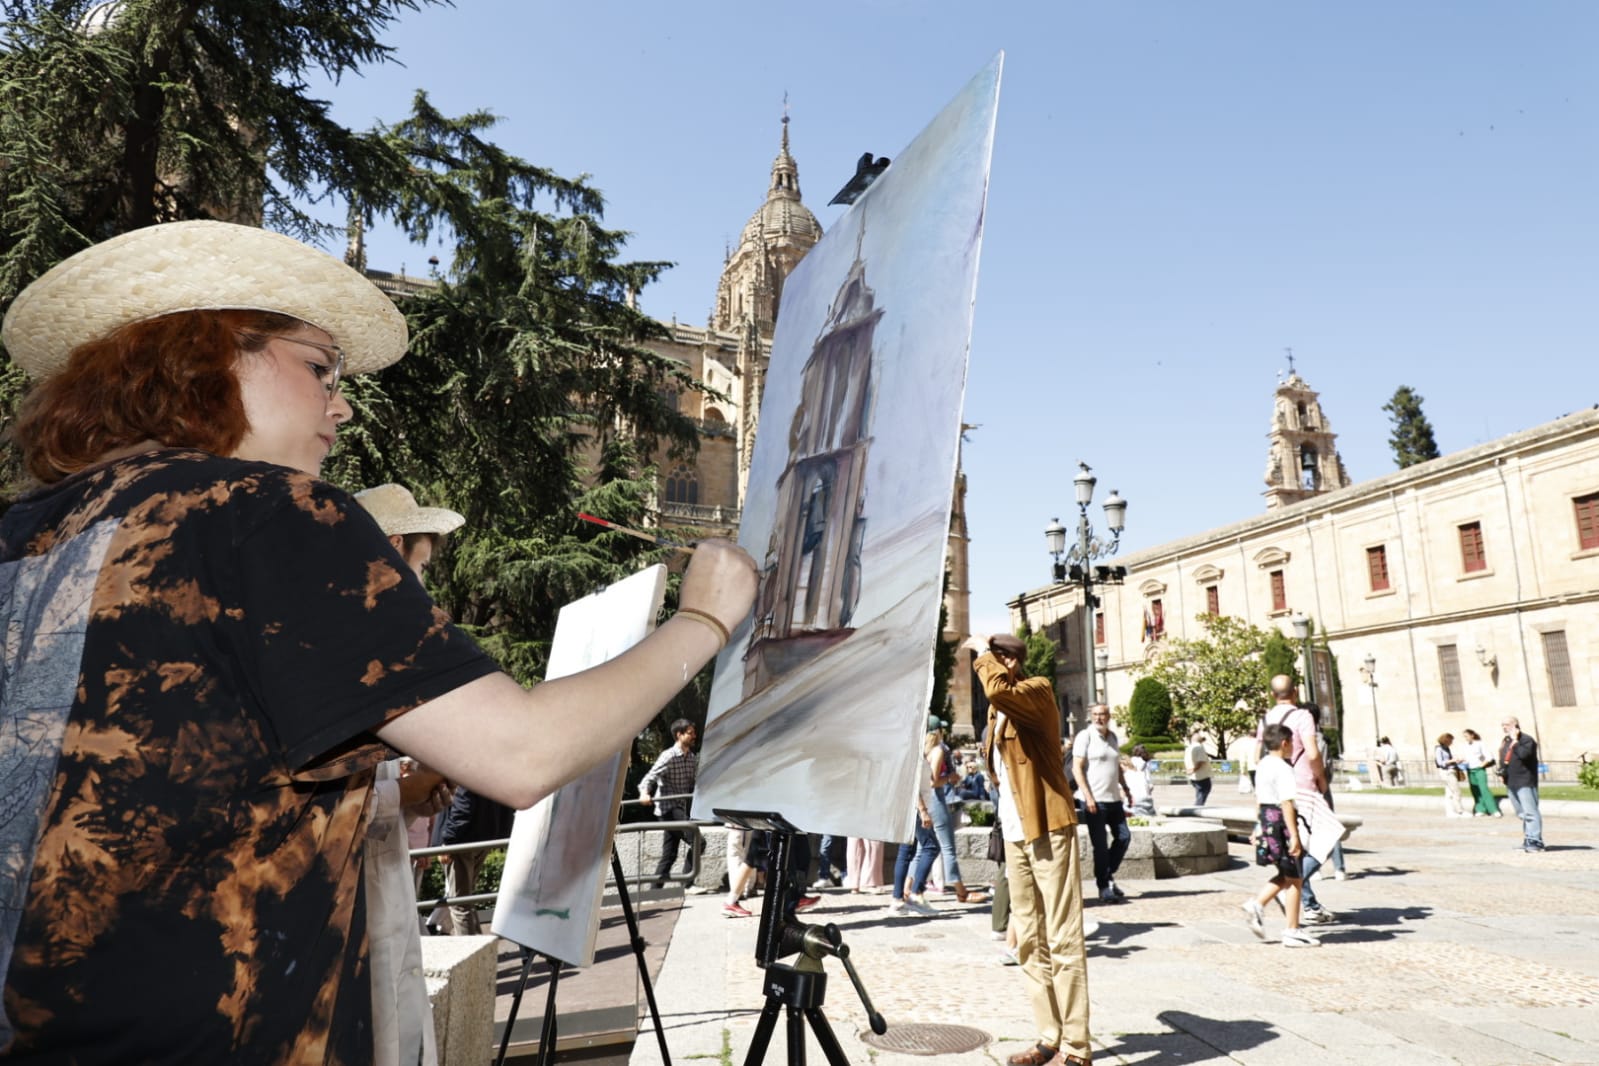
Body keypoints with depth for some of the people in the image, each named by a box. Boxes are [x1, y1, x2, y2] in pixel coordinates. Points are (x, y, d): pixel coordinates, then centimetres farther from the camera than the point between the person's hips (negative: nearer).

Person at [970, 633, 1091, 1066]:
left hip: (1048, 830, -9)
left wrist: (982, 651, -16)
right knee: (1029, 940, 11)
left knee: (1062, 940, -4)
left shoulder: (1038, 691, -10)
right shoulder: (999, 712, 16)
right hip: (1015, 833, 9)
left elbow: (998, 689, -32)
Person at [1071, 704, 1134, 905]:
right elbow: (1077, 768, -11)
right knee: (1101, 845, -1)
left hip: (1114, 799, 7)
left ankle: (1108, 875, 22)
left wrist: (1126, 788, 16)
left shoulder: (1113, 737, 13)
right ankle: (1104, 888, 9)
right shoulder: (1084, 737, -7)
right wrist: (1087, 796, -17)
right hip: (1095, 800, -6)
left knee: (1124, 836, 6)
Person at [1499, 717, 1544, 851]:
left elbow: (1524, 754, -27)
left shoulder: (1526, 740, -9)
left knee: (1530, 812, -11)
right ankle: (1528, 840, 21)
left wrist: (1515, 741, -18)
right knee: (1521, 813, 14)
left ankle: (1535, 841, -12)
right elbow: (1502, 758, 26)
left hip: (1525, 782, -9)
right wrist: (1501, 770, 12)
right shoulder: (1505, 741, 16)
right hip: (1511, 783, 9)